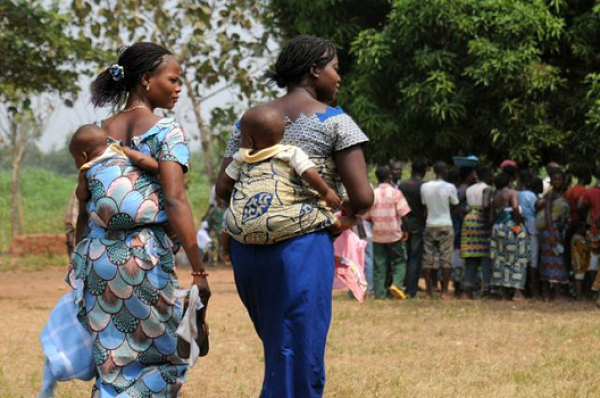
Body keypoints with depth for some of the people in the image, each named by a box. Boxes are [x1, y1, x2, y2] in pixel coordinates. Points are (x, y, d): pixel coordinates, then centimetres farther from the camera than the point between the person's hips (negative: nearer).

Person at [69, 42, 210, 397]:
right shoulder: (165, 131, -5)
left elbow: (84, 205, 12)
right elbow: (174, 200, -15)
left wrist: (81, 262, 19)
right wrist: (199, 270, -16)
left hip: (96, 255, 6)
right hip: (144, 254, -6)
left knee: (112, 362, 14)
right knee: (161, 355, 7)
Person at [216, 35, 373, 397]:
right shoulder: (334, 120, -1)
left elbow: (223, 189, 11)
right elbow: (363, 197, -8)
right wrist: (348, 212, 13)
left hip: (247, 248, 6)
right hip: (302, 246, -6)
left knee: (279, 353, 20)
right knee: (301, 358, -1)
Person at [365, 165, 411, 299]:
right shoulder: (395, 193, -8)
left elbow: (367, 216, 3)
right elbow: (403, 214, -11)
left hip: (378, 234, 2)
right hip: (394, 234, -2)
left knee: (379, 264, 7)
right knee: (399, 261, 10)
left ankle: (380, 293, 3)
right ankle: (397, 284, -11)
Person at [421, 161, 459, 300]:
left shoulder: (424, 187, 0)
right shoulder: (450, 187, -9)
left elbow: (424, 205, 6)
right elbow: (455, 206, -1)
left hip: (430, 226, 3)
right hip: (445, 226, -3)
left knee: (428, 259, 6)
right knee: (446, 258, 1)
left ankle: (429, 292, 5)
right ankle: (445, 291, -2)